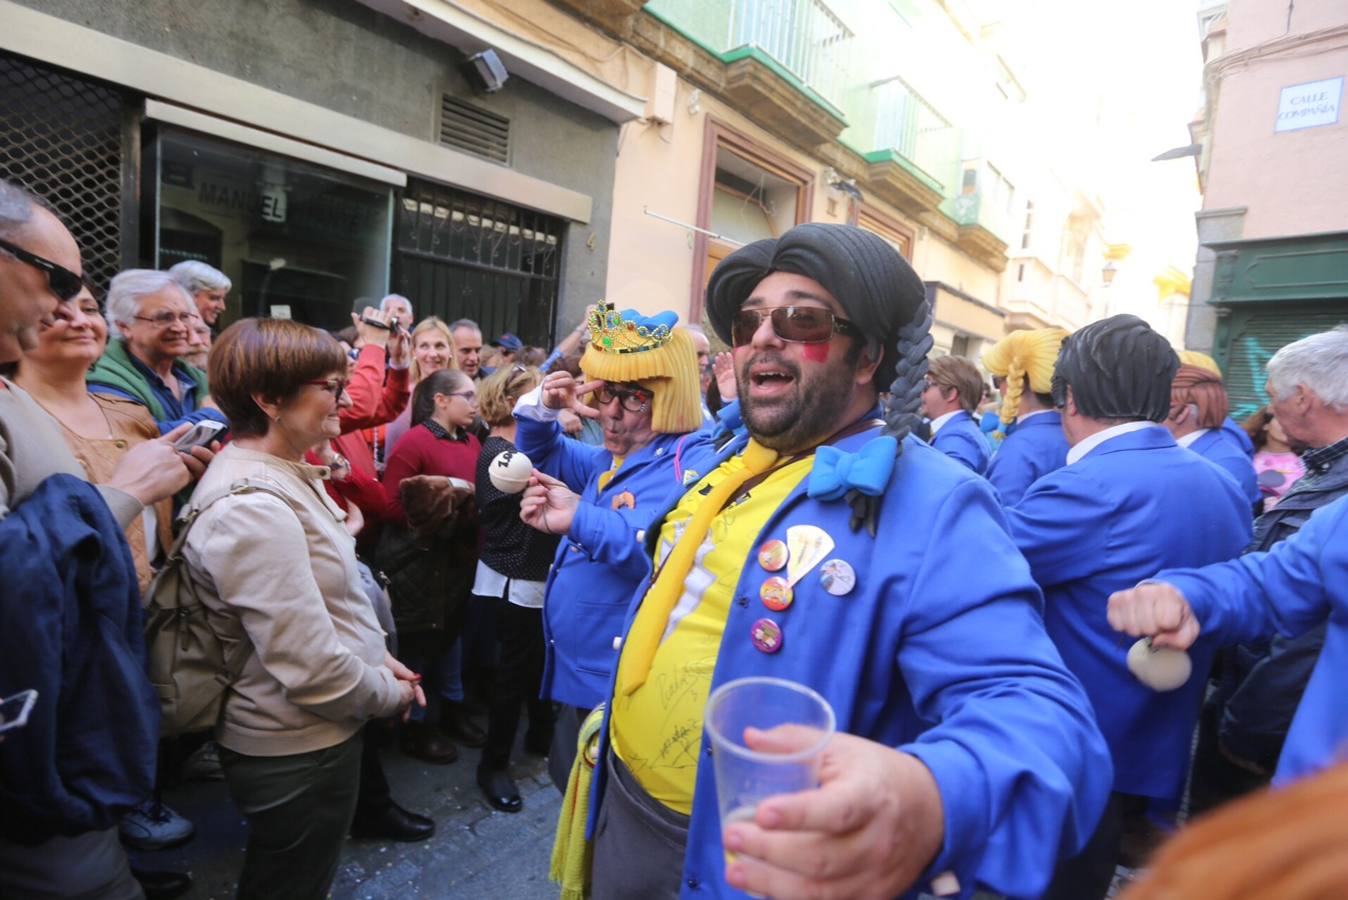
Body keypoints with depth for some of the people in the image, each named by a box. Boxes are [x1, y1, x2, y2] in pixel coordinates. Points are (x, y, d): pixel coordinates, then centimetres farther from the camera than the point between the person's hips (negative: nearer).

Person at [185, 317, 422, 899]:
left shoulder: (281, 475, 3)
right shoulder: (252, 507, -29)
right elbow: (312, 667, -29)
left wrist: (377, 658, 4)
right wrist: (390, 693, -12)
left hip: (306, 737, 9)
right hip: (297, 751, -9)